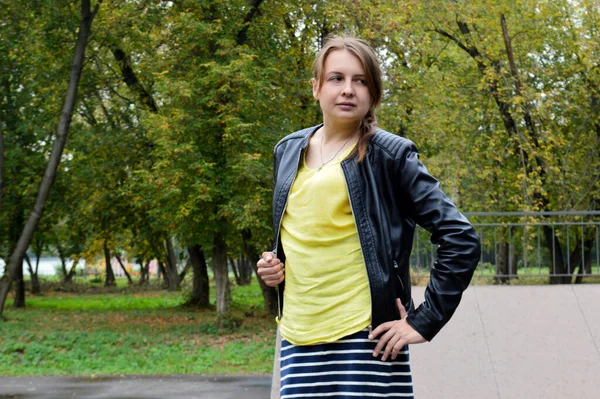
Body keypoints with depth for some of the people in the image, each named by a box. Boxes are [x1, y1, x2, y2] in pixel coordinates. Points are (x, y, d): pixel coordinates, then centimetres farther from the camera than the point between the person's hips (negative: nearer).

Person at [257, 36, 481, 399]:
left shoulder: (390, 155, -4)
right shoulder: (288, 151, 12)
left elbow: (461, 238, -7)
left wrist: (424, 321, -10)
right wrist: (273, 265, 6)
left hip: (365, 340, -5)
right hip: (299, 340, 5)